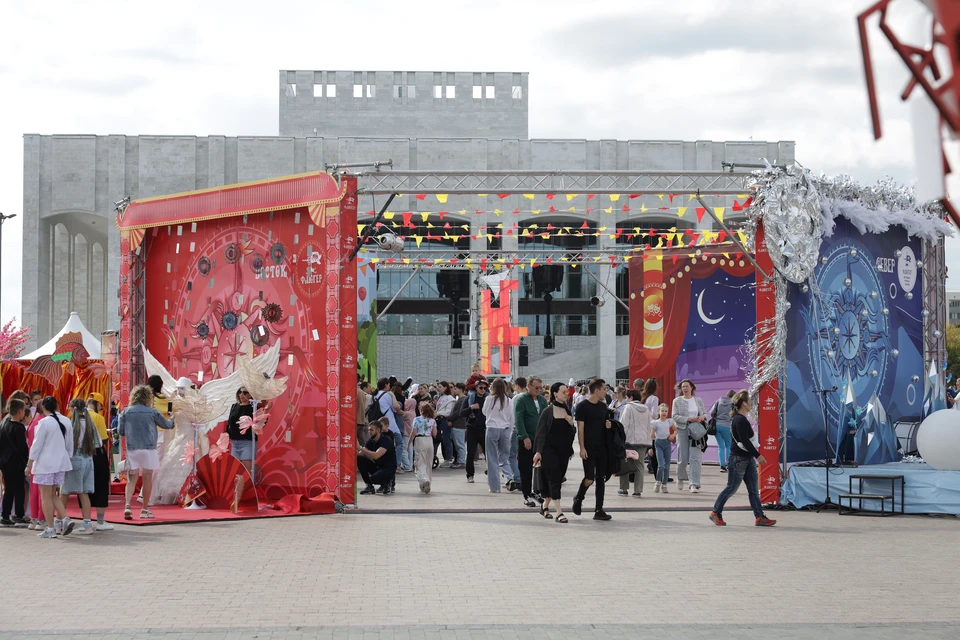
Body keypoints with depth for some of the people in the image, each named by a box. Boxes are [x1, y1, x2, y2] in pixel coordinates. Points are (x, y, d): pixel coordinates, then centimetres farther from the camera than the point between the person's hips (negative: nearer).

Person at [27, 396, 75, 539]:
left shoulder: (44, 422, -15)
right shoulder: (66, 421, 4)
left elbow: (36, 445, -11)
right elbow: (70, 444, 11)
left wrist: (29, 465, -3)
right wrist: (67, 459, 22)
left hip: (45, 463, -6)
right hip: (61, 462, 6)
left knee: (46, 496, 1)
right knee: (53, 495, 18)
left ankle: (50, 529, 3)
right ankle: (65, 519, 1)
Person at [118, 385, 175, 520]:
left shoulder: (126, 412, 3)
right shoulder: (152, 412, -1)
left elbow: (121, 431, 5)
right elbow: (167, 425, 12)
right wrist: (171, 419, 34)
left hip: (132, 449, 2)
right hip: (148, 448, -2)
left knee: (132, 479, 4)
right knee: (147, 478, 7)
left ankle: (127, 505, -17)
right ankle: (145, 510, 11)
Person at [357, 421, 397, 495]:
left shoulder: (386, 440, -20)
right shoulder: (371, 441, 2)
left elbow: (376, 456, -33)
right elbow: (362, 453, -3)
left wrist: (361, 449, -29)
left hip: (389, 468, -7)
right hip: (377, 466, 7)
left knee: (374, 478, -35)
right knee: (360, 459, -14)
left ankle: (387, 482, 2)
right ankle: (369, 486, -7)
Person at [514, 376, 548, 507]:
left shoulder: (542, 400, 13)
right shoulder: (521, 399, -5)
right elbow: (518, 420, -13)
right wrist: (525, 437, -20)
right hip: (526, 441, -5)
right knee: (526, 469, -1)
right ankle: (527, 496, 5)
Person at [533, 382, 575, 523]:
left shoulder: (567, 410, 10)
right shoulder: (547, 412, -6)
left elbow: (573, 432, 15)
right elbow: (541, 432, -7)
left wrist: (571, 424, -7)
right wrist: (538, 451, -12)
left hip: (564, 450, 6)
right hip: (549, 449, -6)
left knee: (558, 479, 9)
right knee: (554, 478, -11)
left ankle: (545, 505, 29)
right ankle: (559, 512, -14)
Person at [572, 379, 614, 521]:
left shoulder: (603, 406, 13)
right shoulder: (582, 406, -7)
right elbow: (580, 428, -9)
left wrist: (609, 425, 0)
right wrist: (582, 448, -15)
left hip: (602, 448, 6)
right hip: (588, 449, -6)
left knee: (601, 479, 4)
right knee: (589, 478, -9)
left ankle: (599, 510, 7)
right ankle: (579, 498, 20)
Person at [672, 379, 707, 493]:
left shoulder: (698, 400, 12)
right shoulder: (677, 401, 3)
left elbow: (704, 413, 18)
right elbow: (675, 416, -5)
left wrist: (702, 417, -7)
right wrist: (689, 419, -16)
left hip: (696, 431, 1)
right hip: (682, 430, -1)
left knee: (695, 457, -8)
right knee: (682, 458, 0)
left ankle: (694, 484, -9)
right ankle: (680, 478, 29)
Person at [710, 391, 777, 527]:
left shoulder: (740, 419, 14)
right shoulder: (740, 420, -18)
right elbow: (745, 441, -23)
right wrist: (758, 455, -20)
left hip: (747, 458, 10)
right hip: (738, 459, -10)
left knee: (754, 489, 6)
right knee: (731, 488, -1)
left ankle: (759, 517, 4)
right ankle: (716, 513, 11)